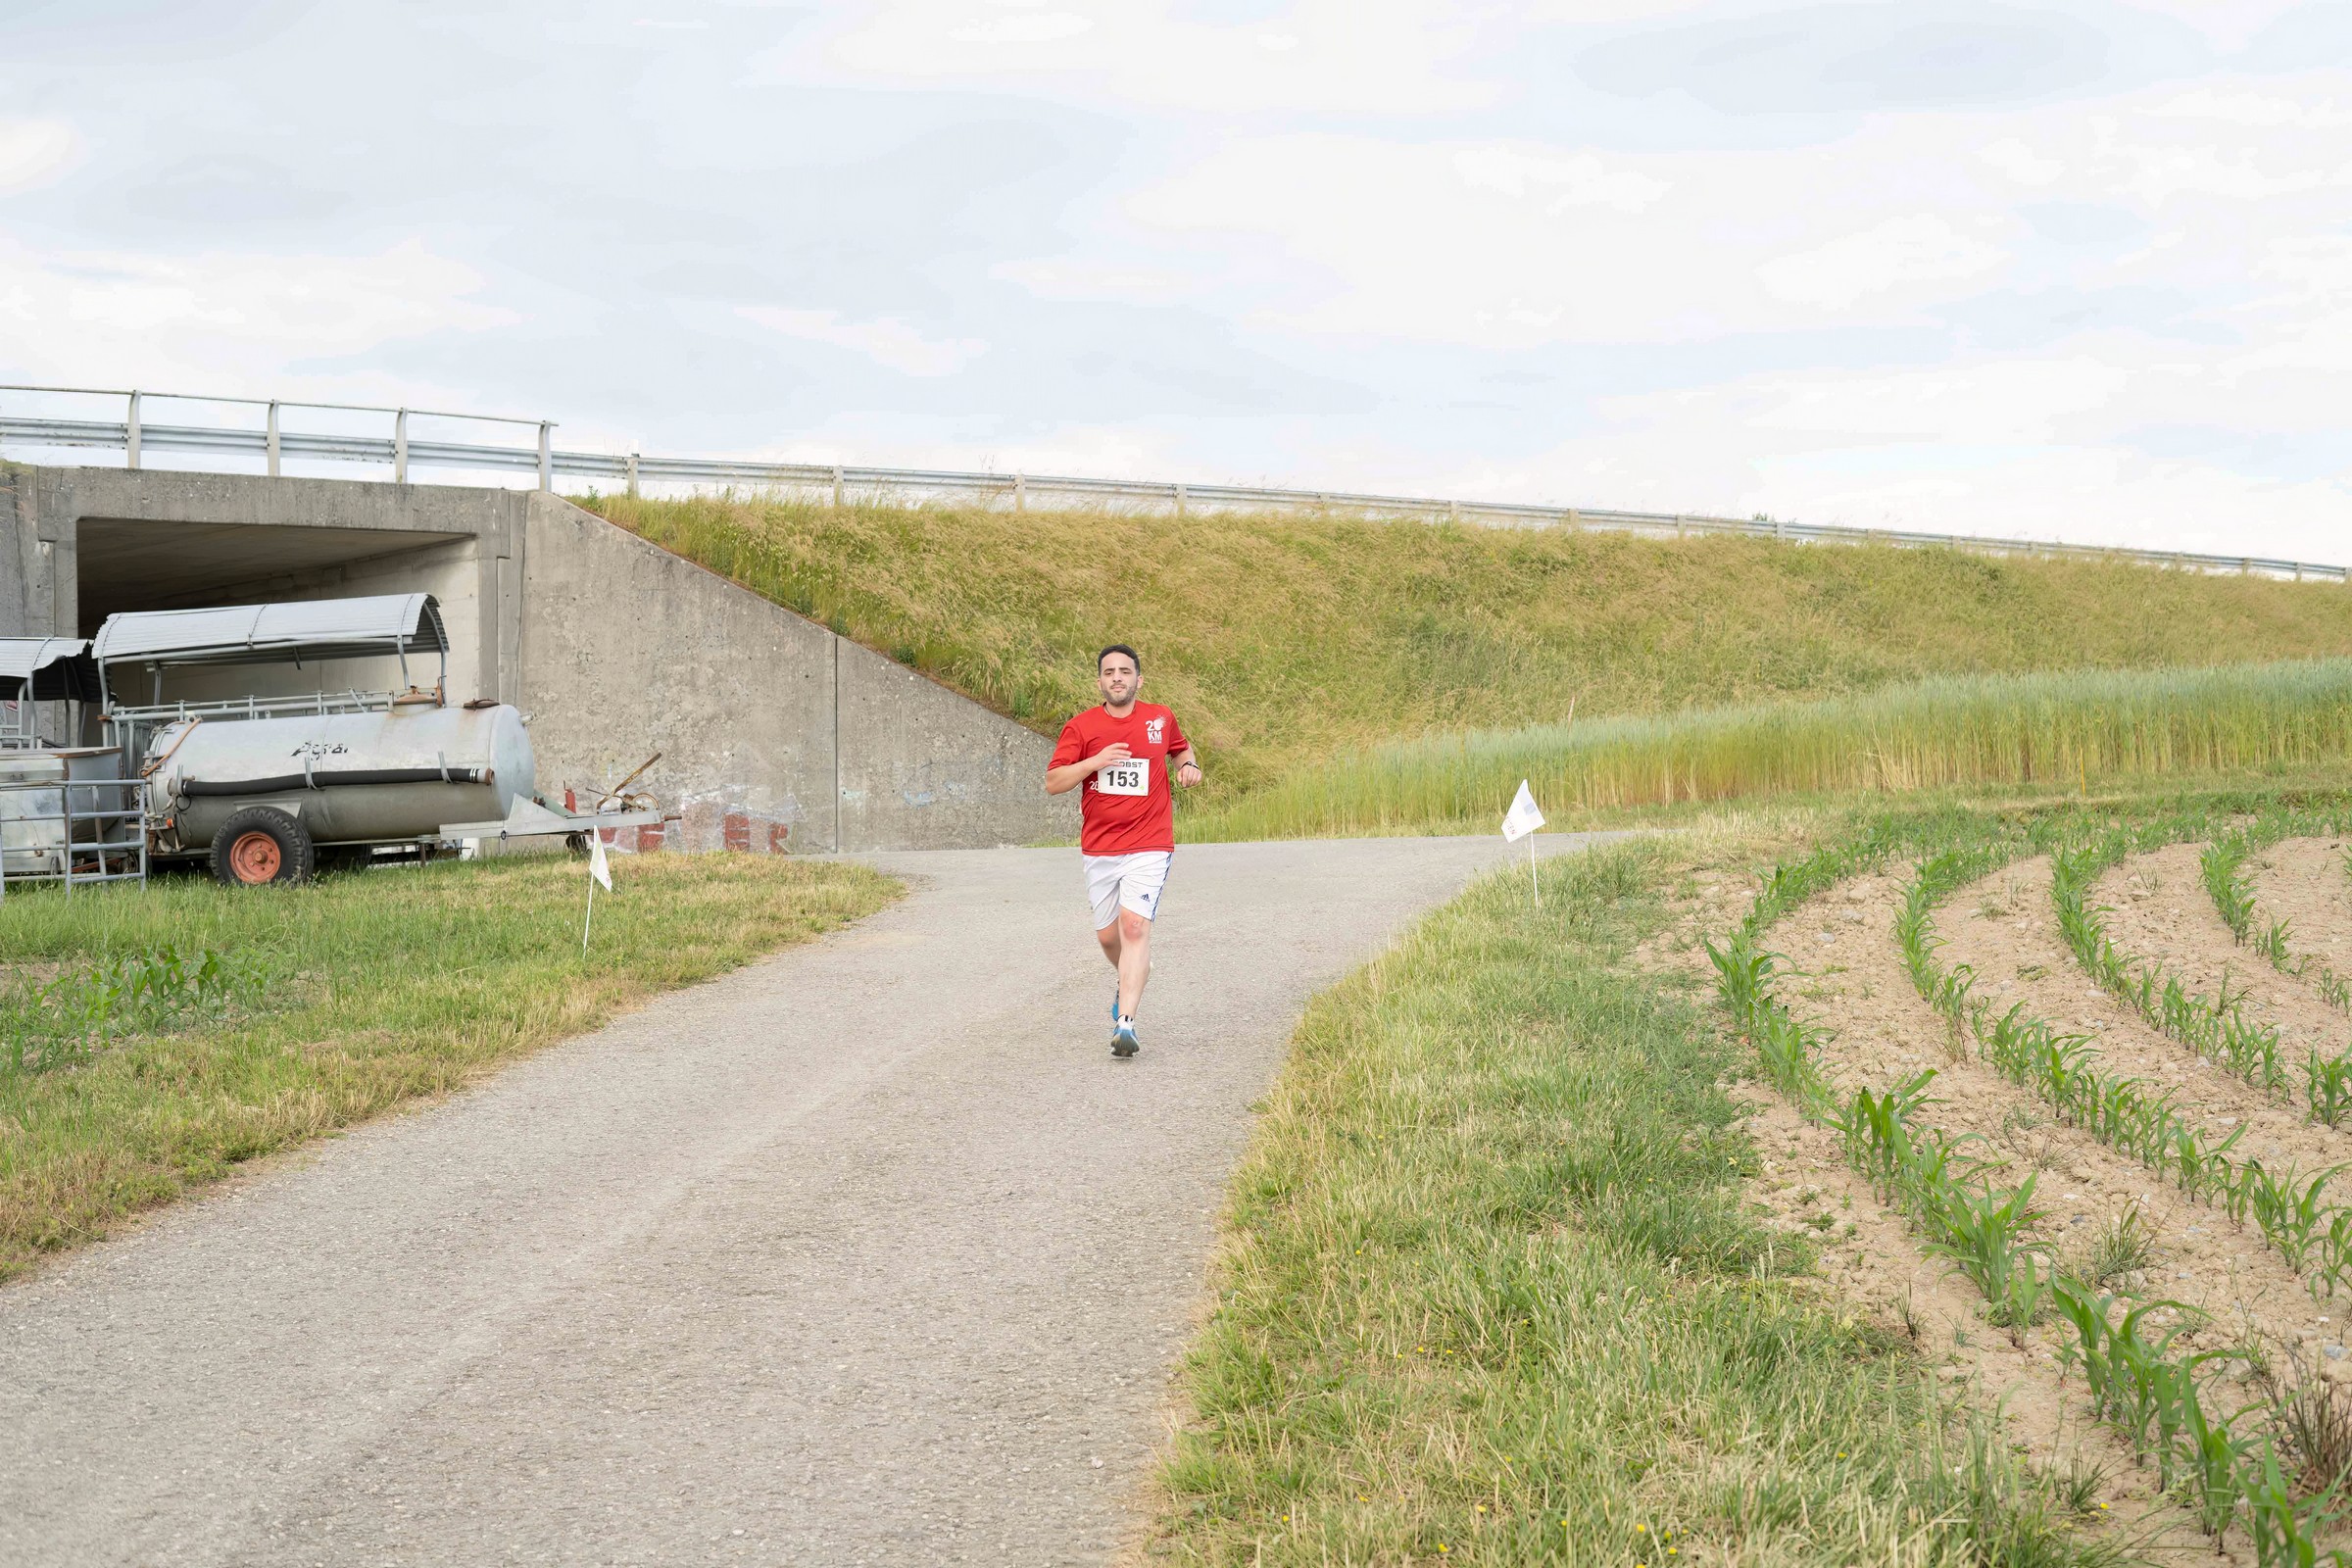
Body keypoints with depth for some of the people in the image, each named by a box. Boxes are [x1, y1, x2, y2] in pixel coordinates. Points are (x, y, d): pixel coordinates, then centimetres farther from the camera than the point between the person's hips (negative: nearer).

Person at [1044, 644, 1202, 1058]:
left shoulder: (1160, 718, 6)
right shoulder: (1081, 727, 1)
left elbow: (1181, 748, 27)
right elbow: (1052, 783, -3)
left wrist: (1188, 765, 4)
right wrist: (1094, 762, -18)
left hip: (1149, 848, -2)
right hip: (1099, 850, 2)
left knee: (1134, 926, -18)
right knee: (1108, 935, 10)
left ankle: (1125, 1023, -22)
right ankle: (1132, 984, 44)